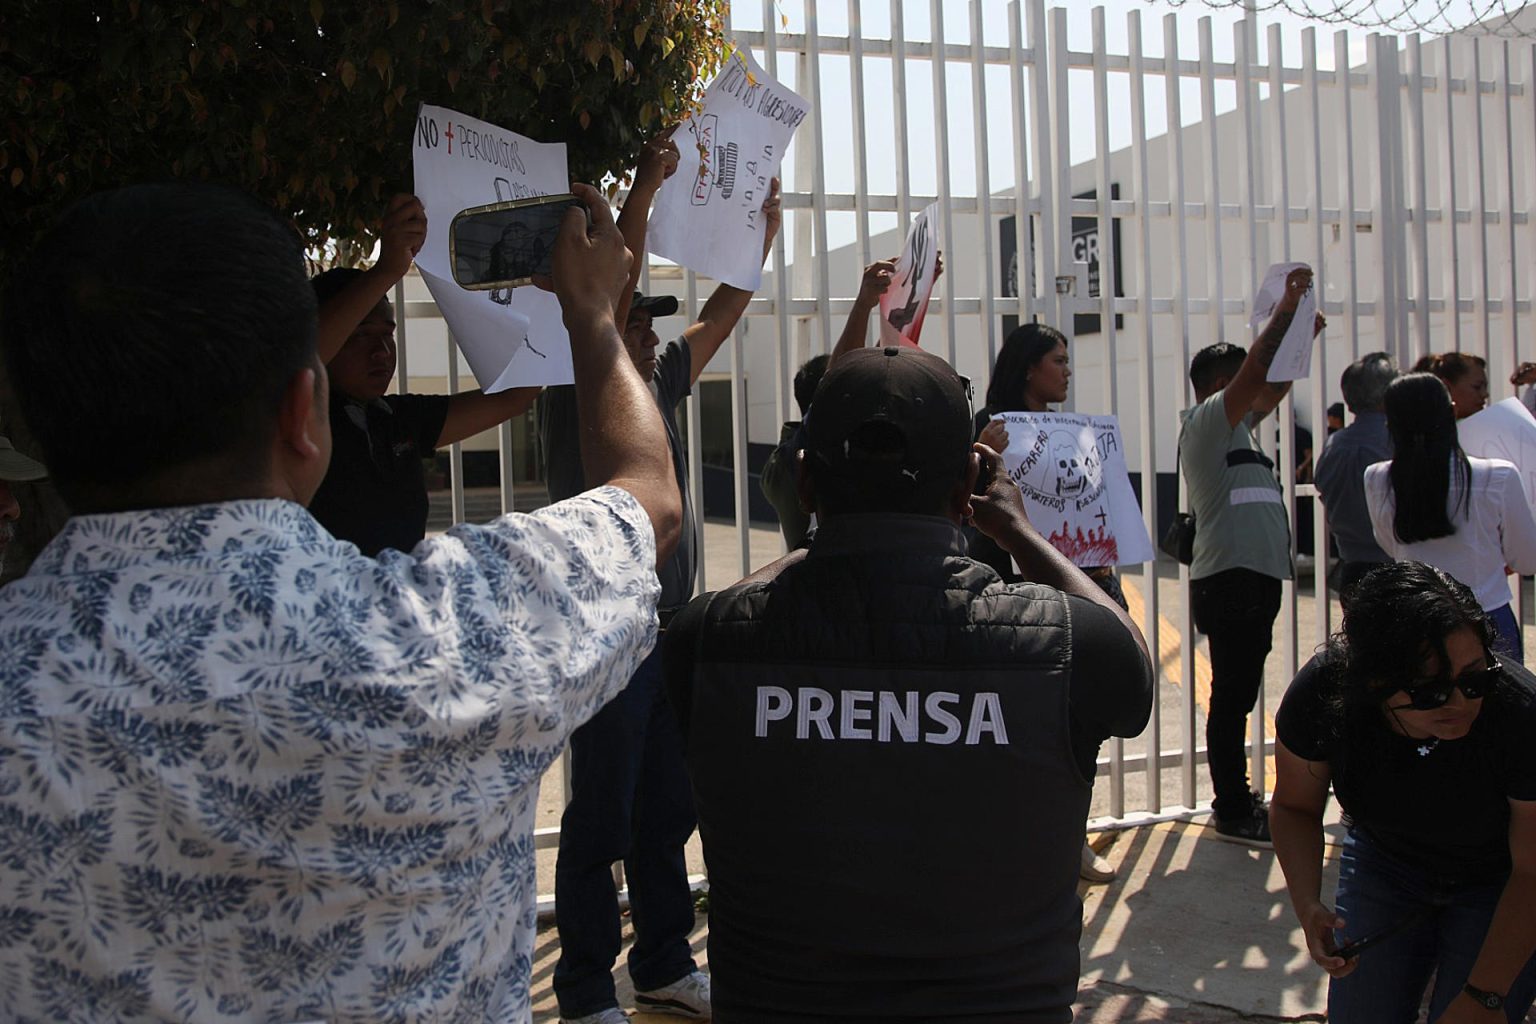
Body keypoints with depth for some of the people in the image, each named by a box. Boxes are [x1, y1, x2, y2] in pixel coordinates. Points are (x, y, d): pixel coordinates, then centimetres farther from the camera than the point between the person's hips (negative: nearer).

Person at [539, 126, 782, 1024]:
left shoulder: (662, 387, 12)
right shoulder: (578, 396, -8)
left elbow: (723, 315, 20)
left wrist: (764, 235, 14)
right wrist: (648, 185, -21)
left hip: (672, 629, 8)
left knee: (669, 810, 15)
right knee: (601, 820, 0)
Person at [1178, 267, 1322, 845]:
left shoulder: (1235, 425, 22)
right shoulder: (1207, 420, -6)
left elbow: (1273, 387, 32)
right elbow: (1254, 373, -16)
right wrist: (1285, 311, -8)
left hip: (1252, 579, 10)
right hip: (1229, 580, -10)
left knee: (1239, 695, 15)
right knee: (1232, 697, -6)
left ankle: (1236, 799, 23)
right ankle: (1234, 813, -1)